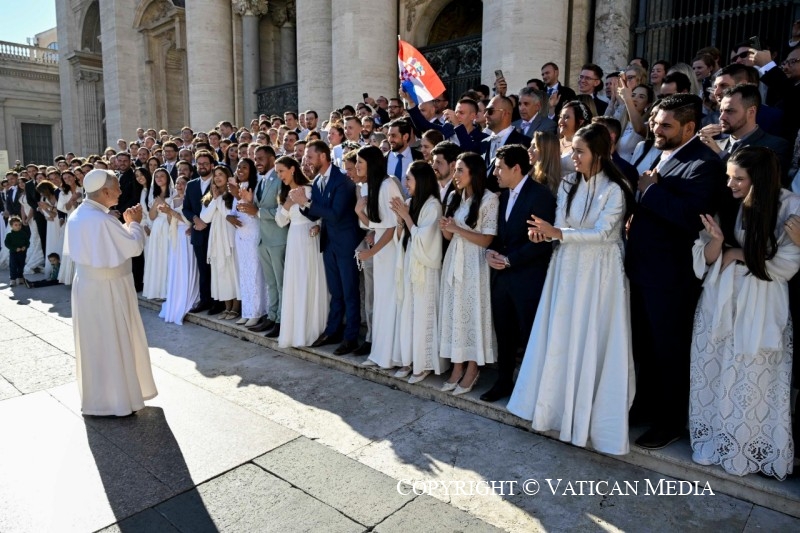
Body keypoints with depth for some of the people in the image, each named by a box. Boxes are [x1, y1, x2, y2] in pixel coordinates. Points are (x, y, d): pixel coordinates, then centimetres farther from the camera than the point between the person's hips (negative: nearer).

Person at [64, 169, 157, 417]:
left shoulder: (77, 216, 5)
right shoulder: (102, 220, -25)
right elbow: (134, 247, -18)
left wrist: (125, 224, 9)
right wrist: (134, 223, -2)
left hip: (86, 285, 9)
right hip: (107, 289, -9)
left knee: (93, 342, 19)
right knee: (113, 343, 3)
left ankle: (95, 395, 34)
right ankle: (113, 400, 15)